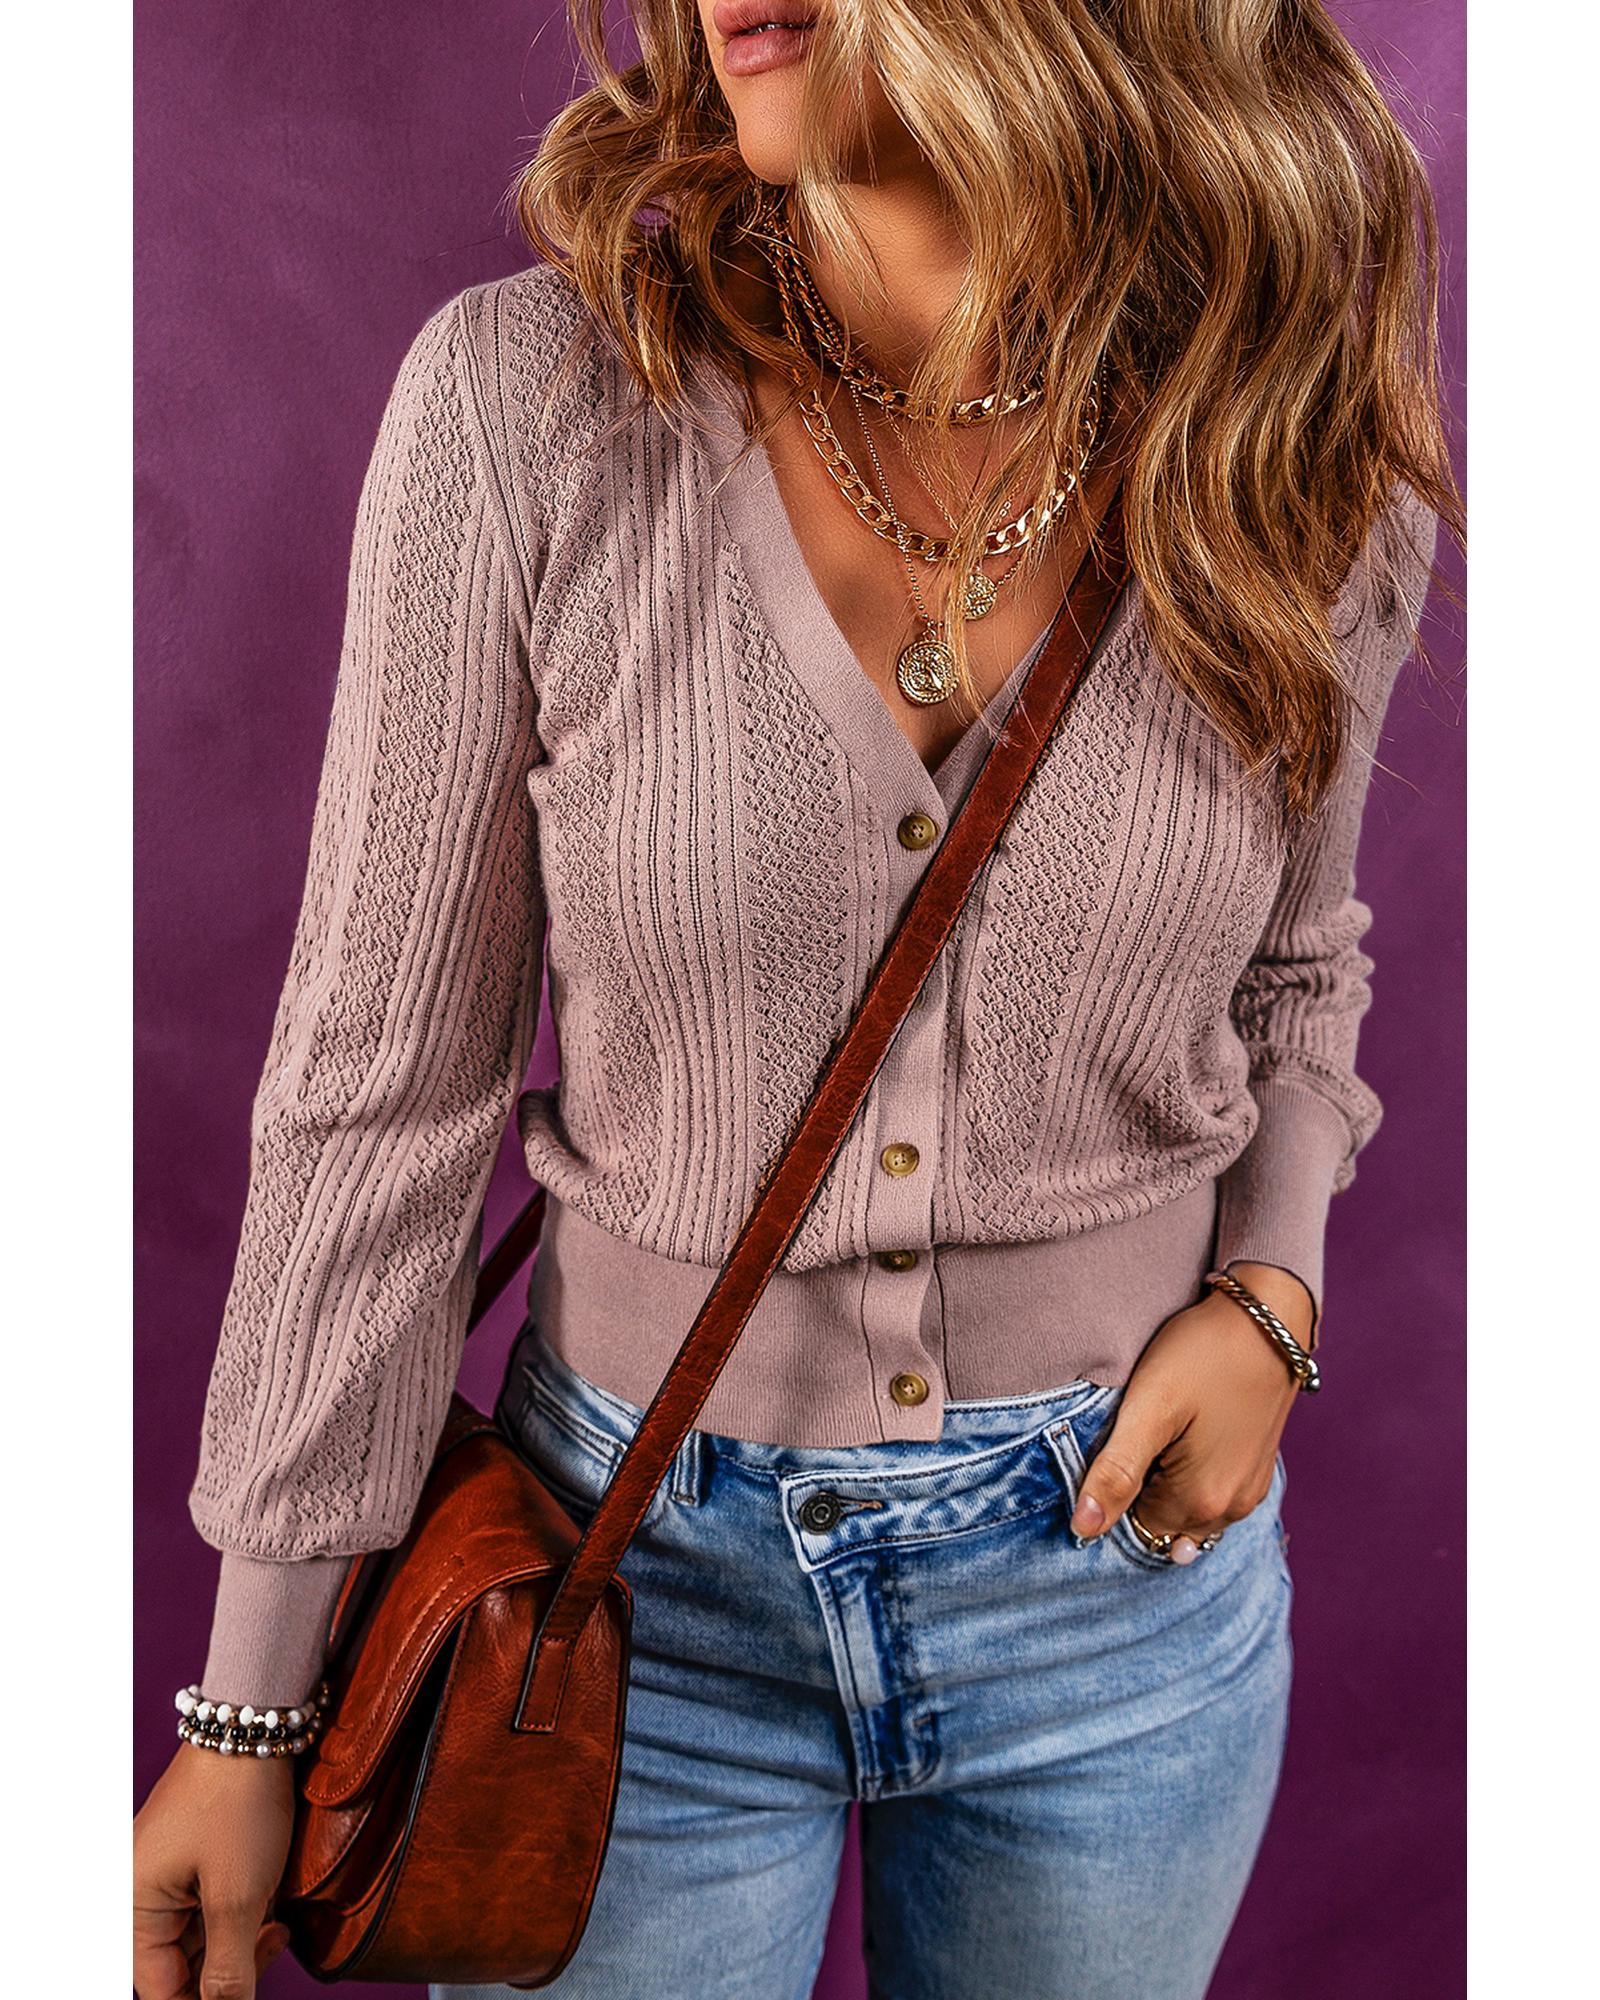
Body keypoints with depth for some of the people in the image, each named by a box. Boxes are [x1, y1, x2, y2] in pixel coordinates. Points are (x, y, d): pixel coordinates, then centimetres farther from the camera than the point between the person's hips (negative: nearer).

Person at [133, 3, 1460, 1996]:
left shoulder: (1313, 477, -9)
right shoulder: (526, 401, -17)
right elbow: (383, 1083, -11)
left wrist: (1269, 1293, -9)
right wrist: (254, 1702, -5)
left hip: (1122, 1554, 3)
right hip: (642, 1566, -2)